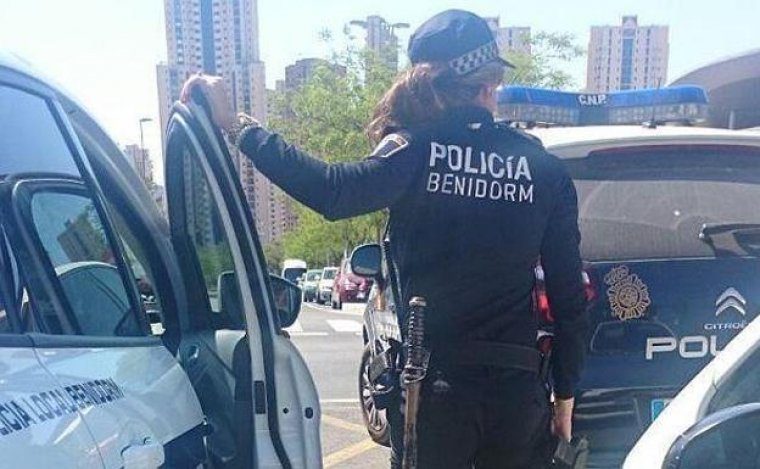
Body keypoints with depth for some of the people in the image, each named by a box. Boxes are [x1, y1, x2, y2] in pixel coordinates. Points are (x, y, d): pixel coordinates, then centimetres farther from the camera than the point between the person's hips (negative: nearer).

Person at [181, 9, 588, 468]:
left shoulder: (417, 154, -10)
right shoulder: (546, 170, -1)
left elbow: (334, 191, -29)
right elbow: (570, 296, 0)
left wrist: (237, 126, -23)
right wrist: (566, 393, 10)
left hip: (433, 384, -2)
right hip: (518, 390, 2)